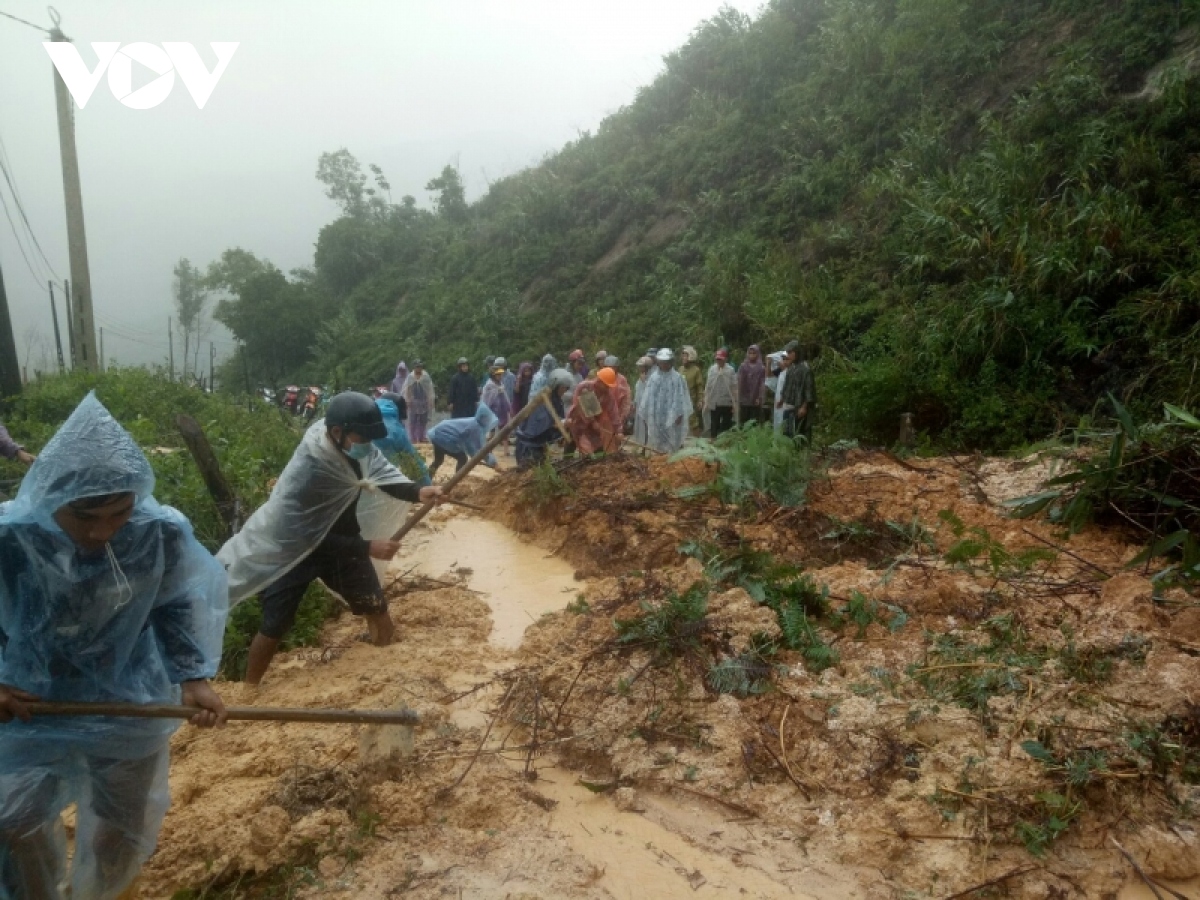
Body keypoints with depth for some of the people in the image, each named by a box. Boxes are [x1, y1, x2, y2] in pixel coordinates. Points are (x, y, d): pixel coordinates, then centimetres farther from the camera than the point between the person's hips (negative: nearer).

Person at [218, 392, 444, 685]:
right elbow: (307, 537, -32)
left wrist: (417, 492, -31)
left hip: (341, 542, 6)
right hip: (292, 548, -6)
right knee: (274, 628, 1)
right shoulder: (305, 472, -37)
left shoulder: (357, 447, -19)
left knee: (378, 610, 12)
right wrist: (366, 547, -34)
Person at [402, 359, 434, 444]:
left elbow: (430, 390, -1)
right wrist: (407, 400, -2)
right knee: (413, 421, -2)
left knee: (423, 421, 6)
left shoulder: (426, 377, 1)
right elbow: (406, 390, 4)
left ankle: (421, 438, 15)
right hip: (413, 403, 0)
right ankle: (413, 438, 4)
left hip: (424, 403, 0)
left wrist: (430, 401, -6)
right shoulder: (410, 377, 3)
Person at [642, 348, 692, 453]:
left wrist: (680, 414, -9)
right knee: (656, 442, 9)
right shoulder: (653, 377, 4)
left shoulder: (677, 378, -5)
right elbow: (648, 396, 8)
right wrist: (646, 413, 9)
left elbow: (680, 397, -5)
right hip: (656, 416, 3)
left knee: (671, 443, 1)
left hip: (672, 416, -3)